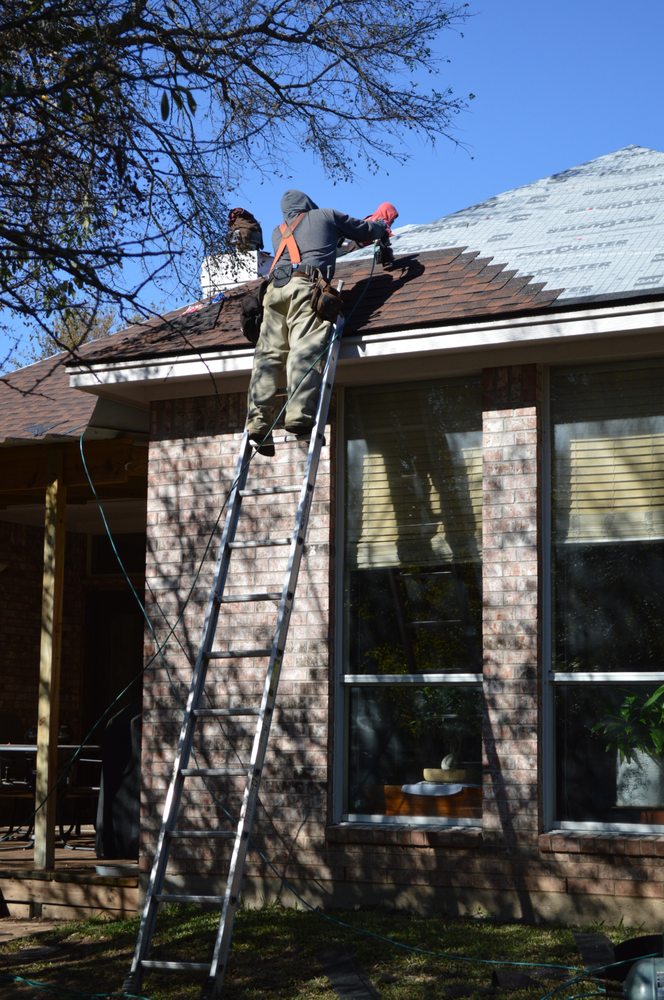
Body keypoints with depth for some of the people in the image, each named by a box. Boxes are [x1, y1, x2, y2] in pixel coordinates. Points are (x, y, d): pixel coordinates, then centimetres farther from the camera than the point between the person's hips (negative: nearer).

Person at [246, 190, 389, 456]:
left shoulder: (278, 232, 35)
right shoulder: (326, 216, 24)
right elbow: (367, 231, 31)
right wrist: (381, 225, 55)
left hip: (275, 287, 4)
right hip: (307, 285, -4)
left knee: (268, 354, -5)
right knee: (305, 351, -20)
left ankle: (258, 424, -21)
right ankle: (299, 416, -38)